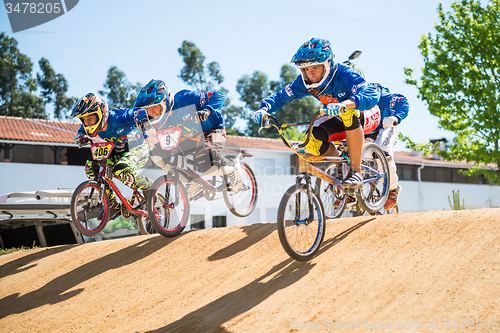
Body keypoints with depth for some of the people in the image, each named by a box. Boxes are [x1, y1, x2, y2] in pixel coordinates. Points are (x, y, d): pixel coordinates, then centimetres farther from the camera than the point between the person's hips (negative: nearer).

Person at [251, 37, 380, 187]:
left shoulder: (344, 75, -34)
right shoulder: (304, 81, -18)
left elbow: (372, 94, -49)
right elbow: (280, 97, -10)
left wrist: (344, 105, -67)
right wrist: (264, 109, -33)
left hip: (367, 114, -5)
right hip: (337, 117, 5)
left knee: (349, 115, -42)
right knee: (313, 140, -24)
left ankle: (356, 171, -28)